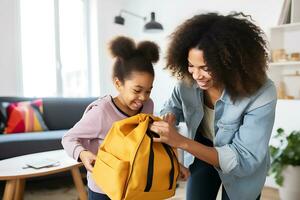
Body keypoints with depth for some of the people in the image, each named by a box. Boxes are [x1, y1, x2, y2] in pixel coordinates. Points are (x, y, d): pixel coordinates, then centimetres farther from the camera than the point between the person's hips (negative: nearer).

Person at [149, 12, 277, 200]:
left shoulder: (262, 94, -33)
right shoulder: (188, 80, -22)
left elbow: (244, 160, -34)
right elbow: (174, 106, -2)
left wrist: (181, 141, -43)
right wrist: (170, 118, -27)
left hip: (244, 169, -2)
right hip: (201, 152, 3)